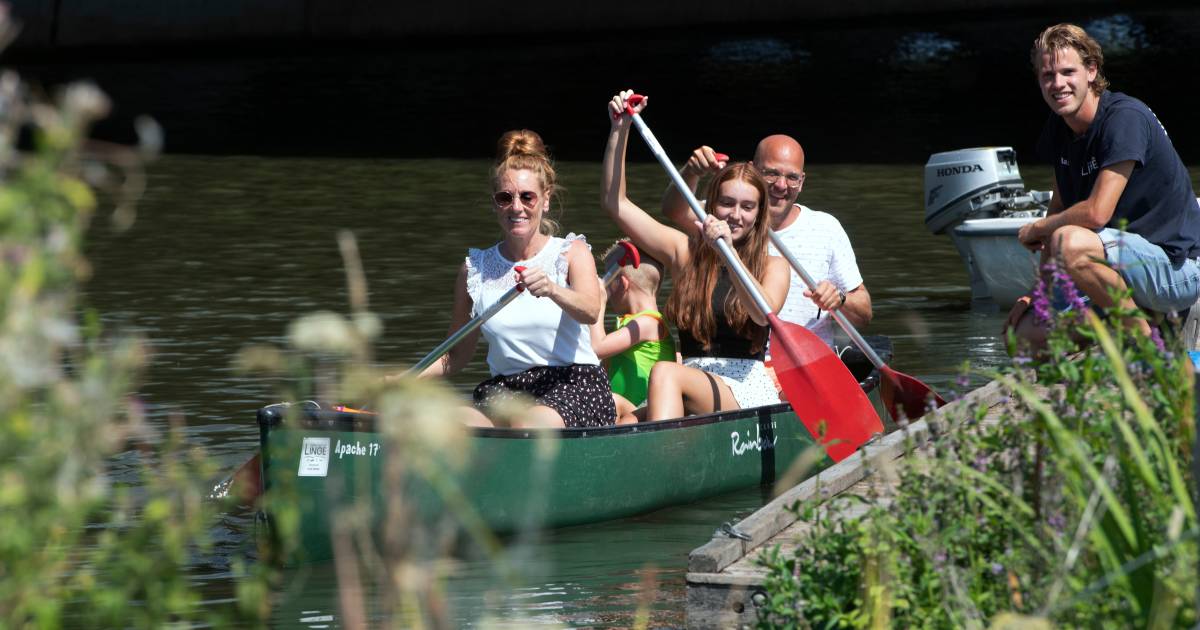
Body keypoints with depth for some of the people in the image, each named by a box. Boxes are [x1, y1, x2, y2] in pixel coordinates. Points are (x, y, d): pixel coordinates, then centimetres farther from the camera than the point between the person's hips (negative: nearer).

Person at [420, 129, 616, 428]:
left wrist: (553, 291, -41)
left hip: (573, 385, -2)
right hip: (504, 391, 2)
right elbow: (456, 356, 18)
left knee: (533, 425, -37)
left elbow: (590, 312, -18)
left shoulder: (572, 253, 3)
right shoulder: (475, 268, 11)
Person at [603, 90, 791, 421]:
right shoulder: (685, 251, 17)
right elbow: (615, 202, 15)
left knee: (666, 373, -35)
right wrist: (620, 129, 8)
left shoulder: (773, 265, 9)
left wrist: (729, 252, -25)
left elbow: (763, 313, -14)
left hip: (748, 388, -3)